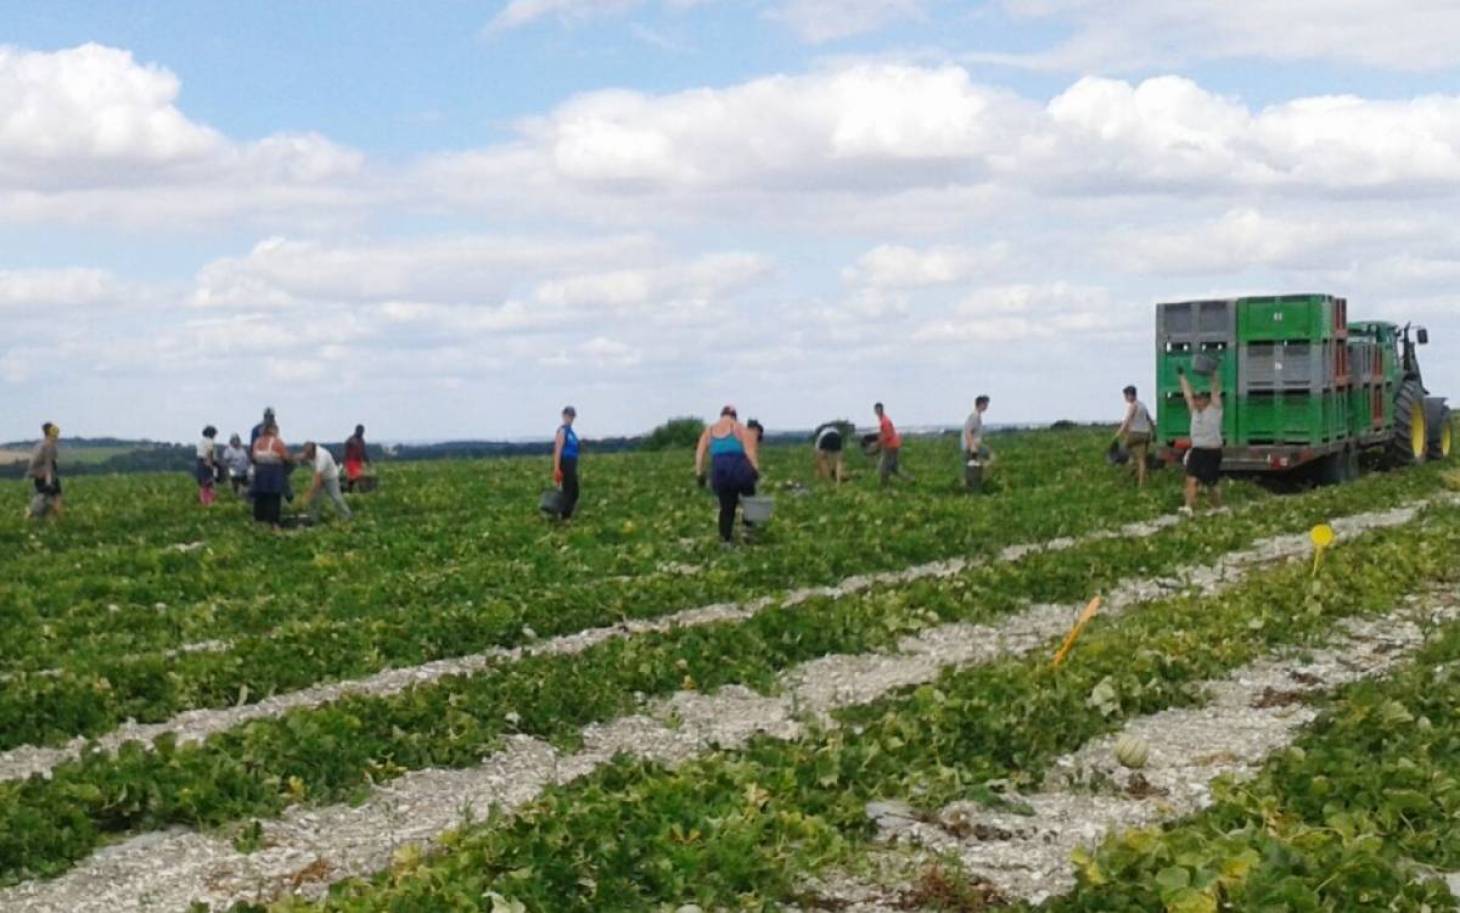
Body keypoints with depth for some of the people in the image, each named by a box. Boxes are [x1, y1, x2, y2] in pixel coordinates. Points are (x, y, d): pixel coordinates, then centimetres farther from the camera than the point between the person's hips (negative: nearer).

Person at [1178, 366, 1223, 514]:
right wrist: (1182, 375, 20)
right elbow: (1187, 392, 17)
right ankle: (1189, 507, -24)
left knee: (1211, 484, 2)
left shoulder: (1215, 408, 1)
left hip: (1212, 452, -4)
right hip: (1196, 450, 4)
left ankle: (1218, 509, 20)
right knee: (1191, 479, -14)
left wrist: (1214, 373, -15)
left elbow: (1216, 390, -8)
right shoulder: (1194, 411, 13)